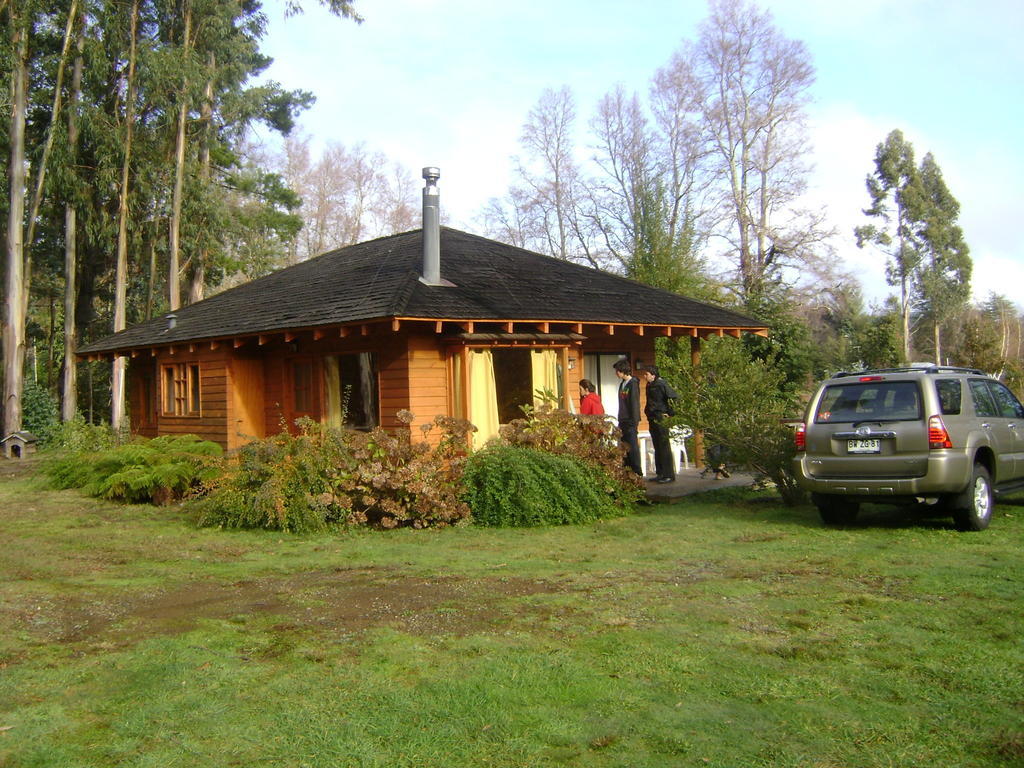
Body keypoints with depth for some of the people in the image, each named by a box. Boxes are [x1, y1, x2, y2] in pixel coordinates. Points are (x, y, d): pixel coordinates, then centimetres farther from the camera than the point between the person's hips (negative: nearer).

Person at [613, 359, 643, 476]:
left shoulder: (633, 383, -10)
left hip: (630, 422, -8)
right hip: (623, 422, 8)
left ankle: (637, 473, -2)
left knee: (633, 446, -6)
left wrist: (635, 422, -18)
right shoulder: (622, 384, 15)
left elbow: (635, 404, -14)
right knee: (624, 447, 8)